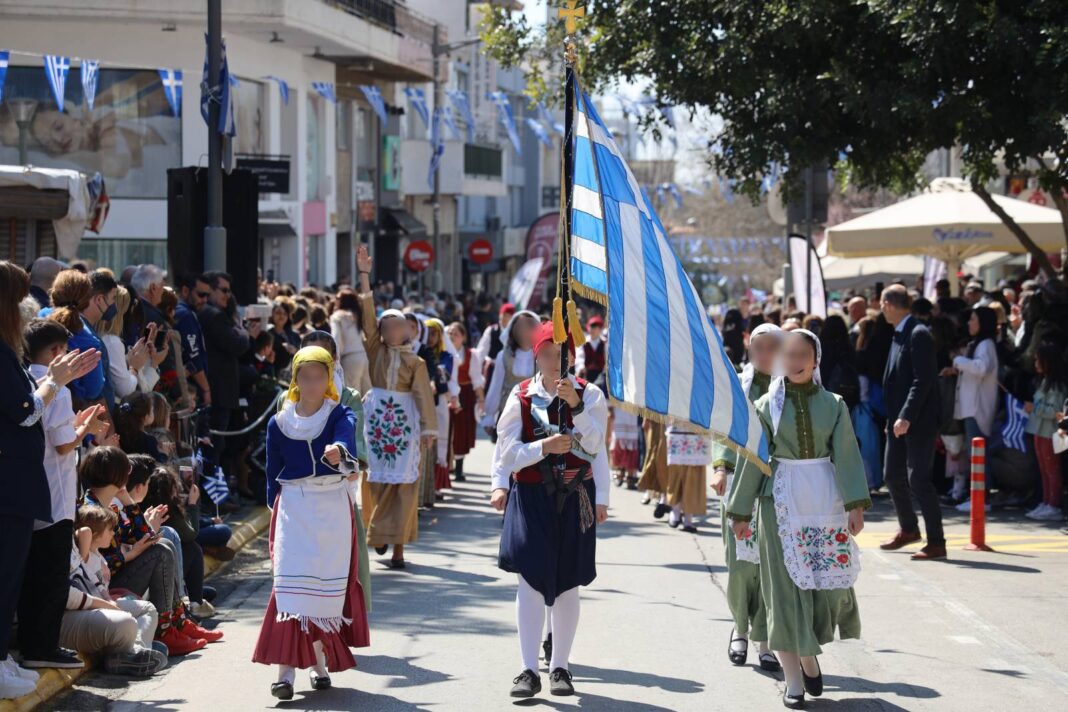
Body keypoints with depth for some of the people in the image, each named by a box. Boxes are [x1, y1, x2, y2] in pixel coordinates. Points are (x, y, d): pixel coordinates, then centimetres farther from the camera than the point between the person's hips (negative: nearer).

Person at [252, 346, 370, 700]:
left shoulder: (340, 415, -3)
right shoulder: (279, 423, 3)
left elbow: (347, 437, -26)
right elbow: (273, 471, 10)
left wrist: (339, 452, -49)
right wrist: (275, 509, 6)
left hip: (333, 508, 0)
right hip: (293, 507, 0)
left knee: (328, 583, 4)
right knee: (290, 584, -10)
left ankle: (319, 659, 22)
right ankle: (286, 670, -14)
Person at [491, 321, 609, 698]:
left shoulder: (589, 394, 2)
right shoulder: (522, 397, 0)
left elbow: (596, 447, -8)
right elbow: (507, 452, -2)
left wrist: (576, 404, -18)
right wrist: (544, 447, -18)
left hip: (575, 499, 1)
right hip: (531, 498, -1)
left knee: (567, 585, 8)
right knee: (530, 579, -10)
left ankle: (560, 666, 18)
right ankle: (529, 670, -8)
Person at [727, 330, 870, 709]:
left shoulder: (833, 404, 4)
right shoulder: (767, 405, 2)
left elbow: (847, 455, -2)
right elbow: (751, 461, 4)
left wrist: (855, 504, -12)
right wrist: (740, 512, 3)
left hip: (826, 499, 1)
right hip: (781, 502, -1)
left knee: (828, 582, 2)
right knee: (786, 586, -2)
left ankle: (809, 657, 26)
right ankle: (794, 679, 5)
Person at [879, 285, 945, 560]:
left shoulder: (919, 334, -15)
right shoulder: (900, 334, 14)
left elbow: (922, 381, -22)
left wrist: (906, 417, -26)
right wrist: (892, 418, 17)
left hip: (919, 421, -9)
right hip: (899, 420, 9)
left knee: (918, 479, -9)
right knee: (893, 475, 15)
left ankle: (936, 543, -3)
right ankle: (908, 530, 33)